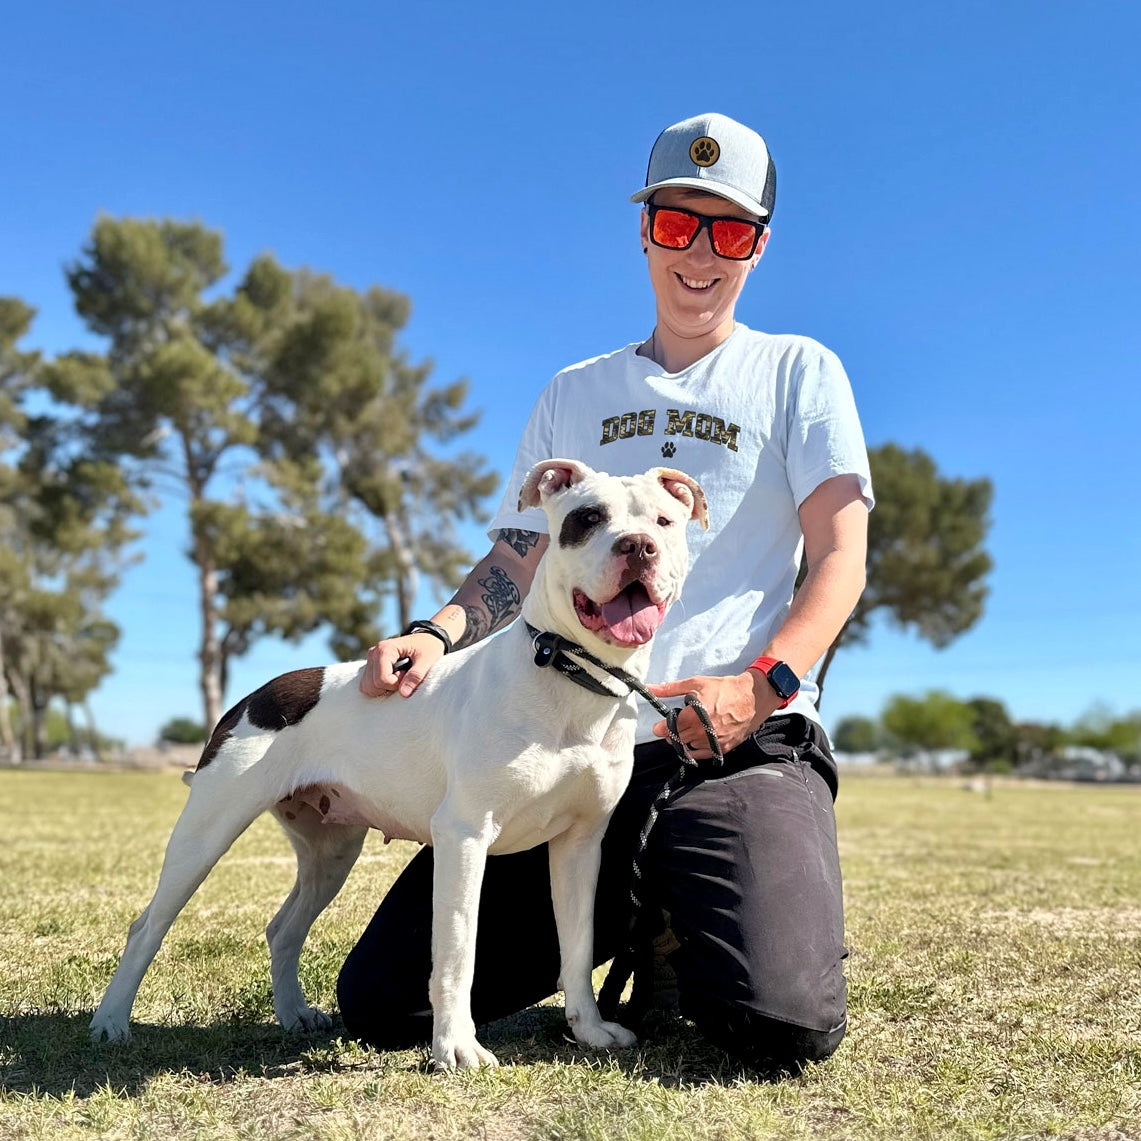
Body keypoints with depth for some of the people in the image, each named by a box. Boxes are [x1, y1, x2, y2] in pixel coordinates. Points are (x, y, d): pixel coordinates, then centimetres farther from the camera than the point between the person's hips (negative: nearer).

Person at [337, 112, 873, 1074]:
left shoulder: (799, 372, 10)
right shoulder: (574, 395, 20)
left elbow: (840, 559, 0)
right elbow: (516, 564, 17)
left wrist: (763, 684, -19)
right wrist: (436, 635, -6)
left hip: (744, 744, -3)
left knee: (783, 1024, -27)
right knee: (381, 1004, -6)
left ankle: (682, 931, 10)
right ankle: (619, 918, 18)